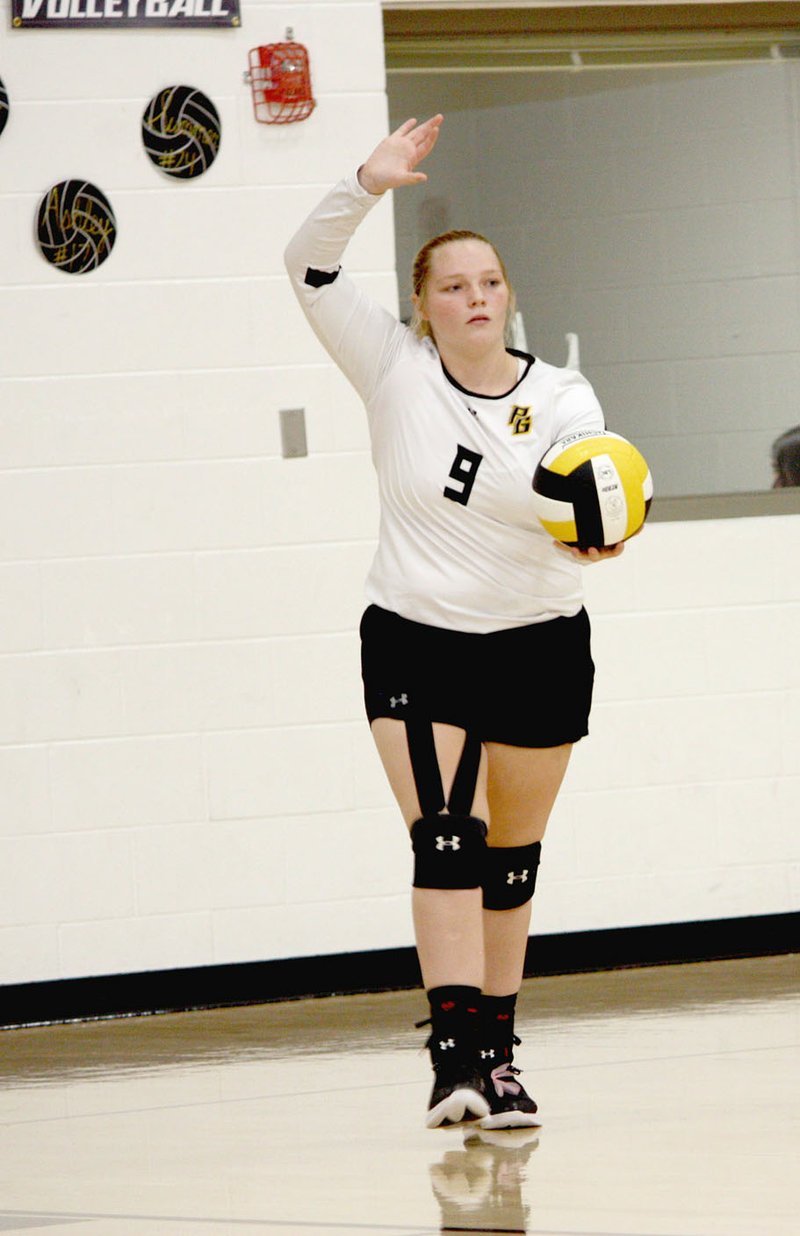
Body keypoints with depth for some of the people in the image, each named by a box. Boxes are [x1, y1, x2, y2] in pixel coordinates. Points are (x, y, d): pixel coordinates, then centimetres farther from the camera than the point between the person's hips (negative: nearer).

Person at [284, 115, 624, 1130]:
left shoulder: (560, 398, -6)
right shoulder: (395, 371, -4)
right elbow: (309, 268, -10)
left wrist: (593, 536, -44)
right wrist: (366, 186, -25)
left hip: (538, 650, 2)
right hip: (414, 643, -2)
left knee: (511, 858, 11)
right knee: (445, 839, -17)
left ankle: (497, 1054, 23)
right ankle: (455, 1052, -25)